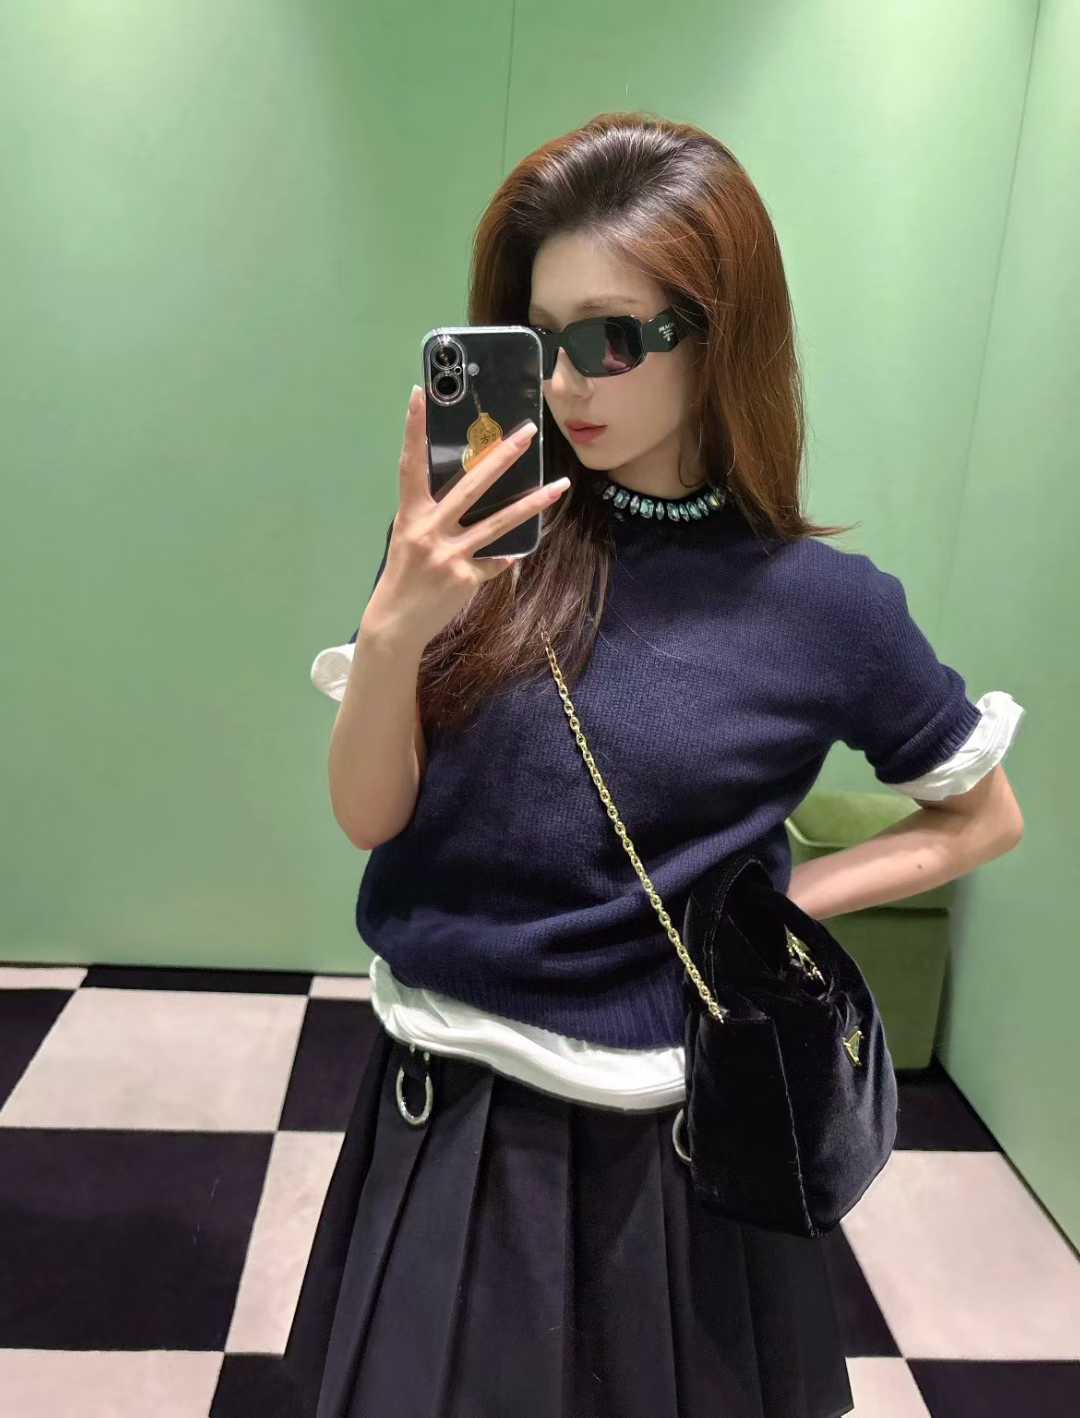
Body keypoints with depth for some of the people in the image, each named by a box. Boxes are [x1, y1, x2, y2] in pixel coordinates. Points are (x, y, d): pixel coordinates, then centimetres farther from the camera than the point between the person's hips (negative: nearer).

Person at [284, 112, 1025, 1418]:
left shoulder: (827, 605, -12)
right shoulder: (492, 540, -7)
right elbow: (367, 817, -9)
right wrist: (393, 625, -26)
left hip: (670, 1135, -2)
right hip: (445, 1110, 3)